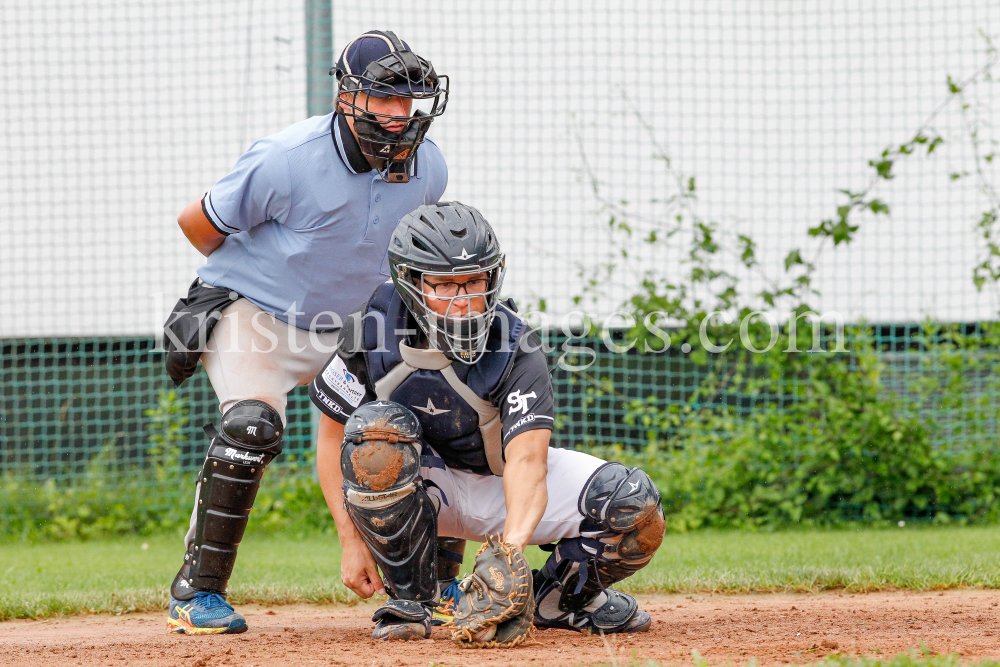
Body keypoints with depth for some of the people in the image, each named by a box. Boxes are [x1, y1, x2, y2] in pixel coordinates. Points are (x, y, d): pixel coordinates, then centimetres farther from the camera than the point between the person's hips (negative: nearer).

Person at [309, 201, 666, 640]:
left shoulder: (516, 349, -24)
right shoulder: (372, 330, -20)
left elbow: (526, 458, -38)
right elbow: (332, 436, -9)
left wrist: (514, 539, -58)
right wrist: (351, 541, -16)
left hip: (497, 487, 0)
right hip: (420, 485, 0)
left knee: (635, 505, -22)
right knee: (375, 427, -35)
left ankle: (557, 599, 10)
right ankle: (412, 597, -17)